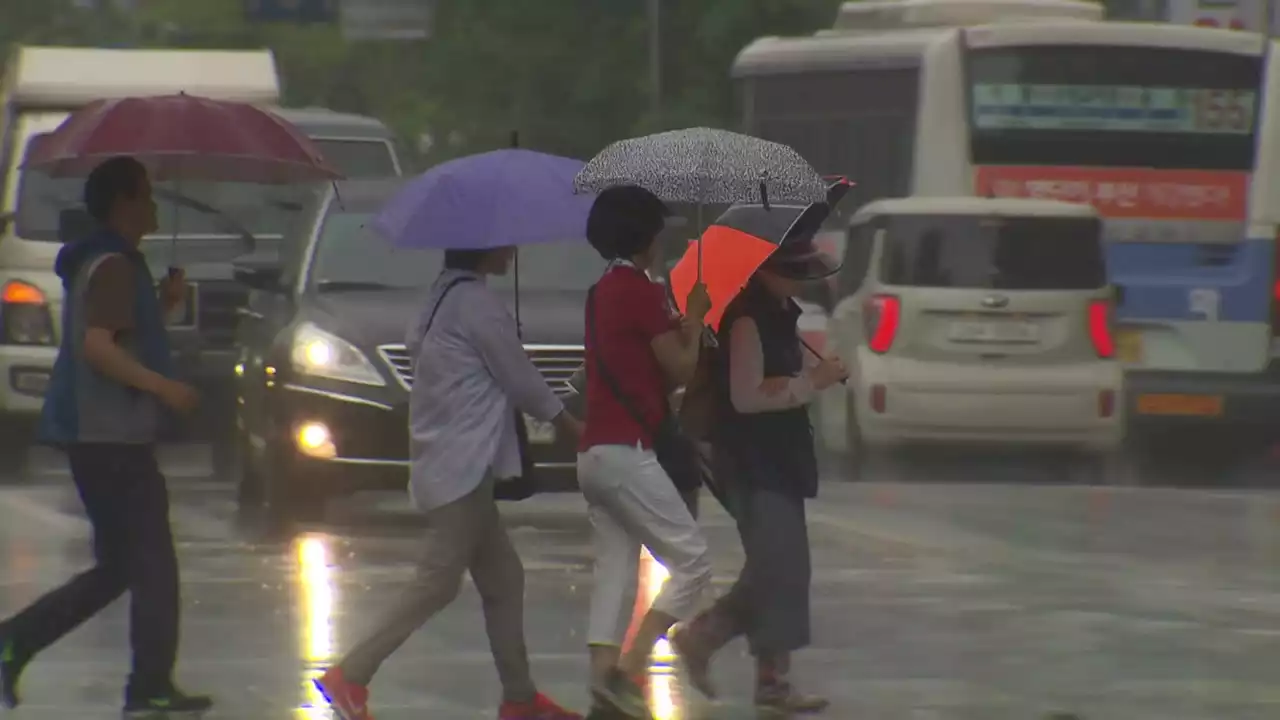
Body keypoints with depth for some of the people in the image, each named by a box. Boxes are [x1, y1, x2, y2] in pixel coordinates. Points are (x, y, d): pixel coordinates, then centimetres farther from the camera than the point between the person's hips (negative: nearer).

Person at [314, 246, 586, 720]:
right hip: (464, 466, -10)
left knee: (503, 579, 12)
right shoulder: (479, 303, -13)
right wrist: (572, 427, 6)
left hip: (442, 463, 10)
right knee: (438, 583, -10)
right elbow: (520, 379, -8)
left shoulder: (445, 295, 14)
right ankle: (351, 676, -12)